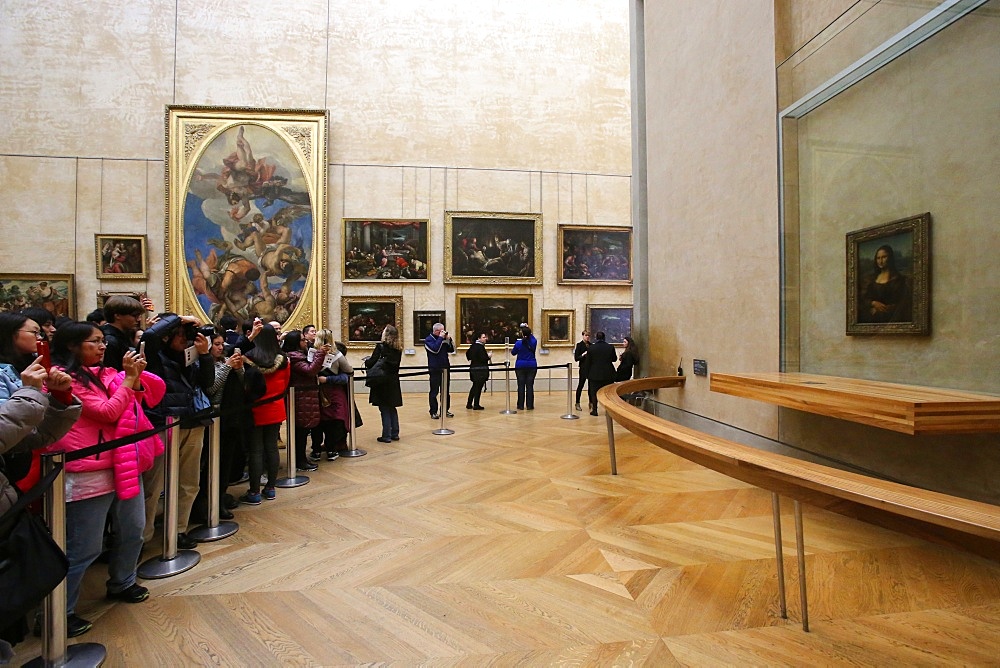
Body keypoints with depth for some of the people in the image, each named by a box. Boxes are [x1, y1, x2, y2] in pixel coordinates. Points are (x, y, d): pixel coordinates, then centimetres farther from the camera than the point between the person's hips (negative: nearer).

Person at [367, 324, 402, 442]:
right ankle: (395, 434, 20)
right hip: (394, 381, 6)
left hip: (382, 381, -6)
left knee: (384, 409, 1)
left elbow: (372, 362, -17)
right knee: (392, 408, 15)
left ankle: (386, 436, 5)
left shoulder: (381, 346, -12)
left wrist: (366, 361, 6)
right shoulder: (398, 348, 5)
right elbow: (396, 364, 10)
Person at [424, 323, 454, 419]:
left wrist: (449, 339, -3)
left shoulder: (444, 339, 11)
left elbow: (452, 349, 9)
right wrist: (440, 338, -15)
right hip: (435, 369, -6)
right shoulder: (428, 340, -4)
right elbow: (435, 349, -20)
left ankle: (445, 410, 18)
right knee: (434, 391, -1)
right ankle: (433, 412, 5)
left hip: (445, 368, 6)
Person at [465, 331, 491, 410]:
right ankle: (476, 405, 4)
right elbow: (483, 359, -22)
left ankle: (469, 404, 23)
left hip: (473, 369, 9)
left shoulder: (473, 346, 10)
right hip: (480, 370, -9)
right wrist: (489, 356, -5)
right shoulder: (480, 347, -17)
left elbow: (467, 354, 21)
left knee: (474, 387, 18)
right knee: (478, 387, -1)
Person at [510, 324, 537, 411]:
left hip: (520, 366, -1)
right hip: (532, 366, 1)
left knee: (521, 386, 3)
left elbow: (513, 353, 8)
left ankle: (521, 405, 7)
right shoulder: (533, 342, -3)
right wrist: (528, 329, 27)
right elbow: (532, 337, 22)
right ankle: (529, 405, 4)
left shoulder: (518, 343, -9)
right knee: (530, 386, 3)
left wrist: (512, 350, 28)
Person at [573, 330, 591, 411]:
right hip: (583, 368, -5)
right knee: (580, 385, -1)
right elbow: (576, 358, -7)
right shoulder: (579, 345, -4)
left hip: (591, 367, 5)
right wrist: (583, 354, -20)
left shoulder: (590, 345, 9)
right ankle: (577, 404, 8)